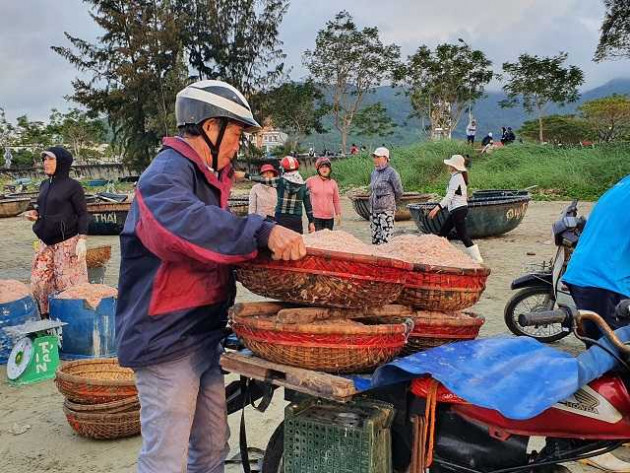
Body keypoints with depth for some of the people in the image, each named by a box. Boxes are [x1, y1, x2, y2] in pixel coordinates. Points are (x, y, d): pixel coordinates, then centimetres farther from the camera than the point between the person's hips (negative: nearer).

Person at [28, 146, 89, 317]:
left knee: (67, 284, -3)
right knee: (38, 282, 5)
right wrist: (35, 214, 4)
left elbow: (83, 214, -8)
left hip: (67, 242, -7)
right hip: (46, 242, 7)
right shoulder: (44, 185, 13)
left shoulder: (72, 186, -6)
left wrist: (82, 240, -16)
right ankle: (45, 317, 17)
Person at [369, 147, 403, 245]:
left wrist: (390, 201, 8)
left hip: (387, 210, -7)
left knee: (385, 239, -9)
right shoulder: (374, 172, 12)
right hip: (374, 209, 7)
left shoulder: (391, 173, -9)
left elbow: (399, 192, -5)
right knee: (375, 239, 10)